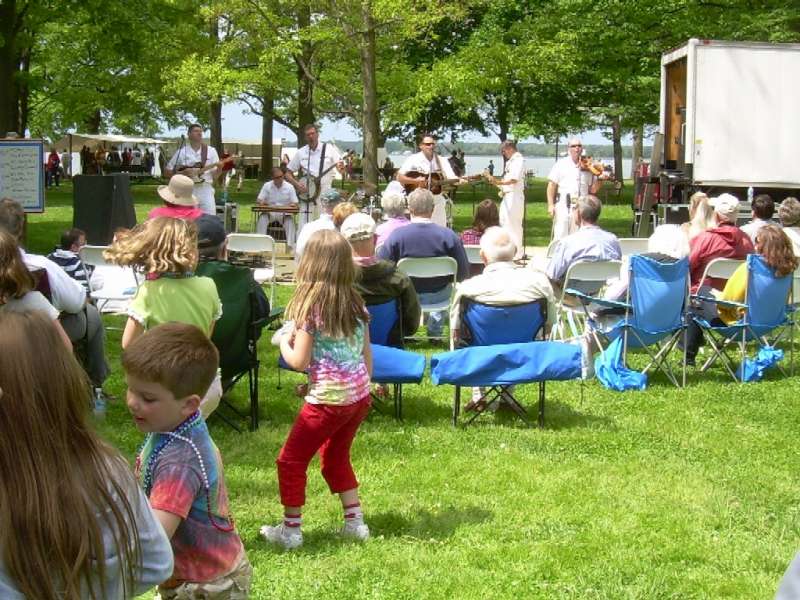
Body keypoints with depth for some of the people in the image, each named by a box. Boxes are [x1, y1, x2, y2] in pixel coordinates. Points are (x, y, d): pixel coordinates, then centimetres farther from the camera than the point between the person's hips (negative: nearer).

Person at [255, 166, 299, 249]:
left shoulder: (289, 187, 3)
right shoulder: (267, 186, 5)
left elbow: (295, 203, 2)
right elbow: (258, 200, 2)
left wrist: (293, 205, -23)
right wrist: (261, 202, -23)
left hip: (285, 214, -1)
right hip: (270, 212, 1)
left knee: (290, 221, -32)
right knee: (262, 219, -30)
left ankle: (290, 245, -34)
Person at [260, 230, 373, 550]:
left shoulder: (310, 308, -13)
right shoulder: (355, 304, 5)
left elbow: (299, 362, -13)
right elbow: (367, 355, 10)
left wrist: (285, 343, 6)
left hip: (328, 399, -7)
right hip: (359, 395, 7)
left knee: (291, 460, 9)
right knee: (337, 457, 24)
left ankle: (291, 530, 13)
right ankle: (355, 521, 24)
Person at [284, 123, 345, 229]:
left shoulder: (329, 148, 0)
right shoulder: (301, 153, 5)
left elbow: (341, 169, -2)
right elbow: (288, 173, 12)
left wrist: (341, 167, -26)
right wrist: (297, 184, -6)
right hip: (307, 196, 2)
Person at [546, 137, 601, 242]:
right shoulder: (561, 164, 5)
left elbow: (592, 190, 15)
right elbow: (551, 185, 1)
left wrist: (599, 179, -3)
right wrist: (551, 205, -7)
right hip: (563, 206, -3)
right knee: (561, 237, -7)